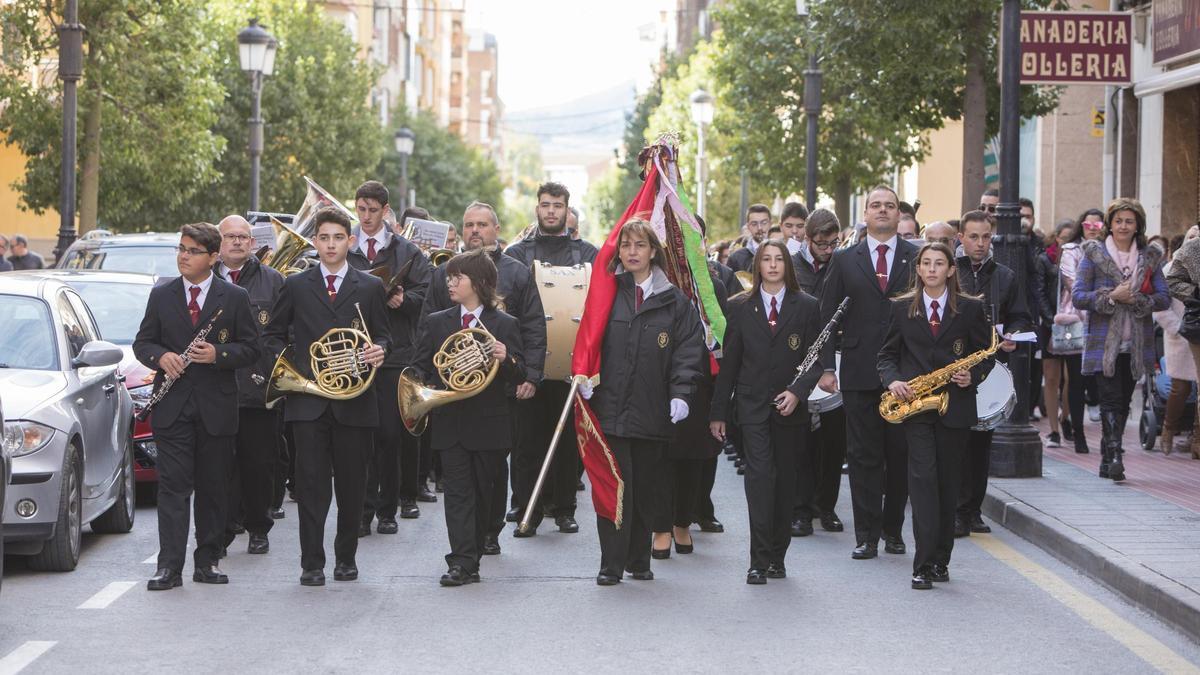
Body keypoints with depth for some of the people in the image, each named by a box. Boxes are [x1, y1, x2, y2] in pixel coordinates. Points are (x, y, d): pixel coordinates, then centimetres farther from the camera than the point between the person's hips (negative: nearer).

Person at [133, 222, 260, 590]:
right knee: (173, 486, -5)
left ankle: (207, 561, 17)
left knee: (213, 488, 7)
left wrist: (218, 353, -16)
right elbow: (142, 342, 11)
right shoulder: (161, 295, 9)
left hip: (216, 407, 0)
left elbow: (250, 347, 2)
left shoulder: (234, 297, 3)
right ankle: (169, 567, -7)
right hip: (173, 407, 0)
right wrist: (160, 357, -11)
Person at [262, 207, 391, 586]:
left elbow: (382, 335, 11)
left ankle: (346, 558, 17)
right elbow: (273, 335, 14)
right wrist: (287, 368, -2)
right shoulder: (296, 286, 9)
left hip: (354, 400, 1)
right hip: (308, 398, -1)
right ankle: (311, 564, -1)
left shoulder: (370, 288, 9)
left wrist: (379, 350, -12)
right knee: (311, 484, -4)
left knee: (352, 484, 5)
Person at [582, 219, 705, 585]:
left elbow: (688, 350, 2)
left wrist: (680, 393, -10)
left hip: (652, 411, 1)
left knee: (644, 489, 9)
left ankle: (639, 560, 21)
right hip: (610, 406, -1)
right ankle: (611, 564, -2)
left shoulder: (675, 302, 6)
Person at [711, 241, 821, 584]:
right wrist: (718, 411, 7)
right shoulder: (741, 308, 8)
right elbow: (729, 362, 8)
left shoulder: (807, 307, 5)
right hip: (752, 407, -1)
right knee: (760, 476, -13)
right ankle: (759, 560, -15)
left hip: (790, 408, 1)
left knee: (786, 481, 6)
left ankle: (777, 556, 16)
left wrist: (797, 391, -13)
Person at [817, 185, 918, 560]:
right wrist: (827, 367, 0)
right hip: (859, 373, 0)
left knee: (900, 454, 5)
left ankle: (893, 529, 17)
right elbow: (827, 316, 7)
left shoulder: (918, 259, 6)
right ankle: (866, 535, 3)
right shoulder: (844, 260, 8)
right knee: (863, 456, 0)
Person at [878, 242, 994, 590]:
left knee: (947, 481, 7)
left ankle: (940, 559, 18)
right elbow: (887, 353, 9)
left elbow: (986, 353, 8)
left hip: (955, 405, 1)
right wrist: (893, 380, -10)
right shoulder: (901, 308, 7)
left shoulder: (971, 309, 5)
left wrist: (974, 376, -11)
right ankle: (923, 564, -15)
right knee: (923, 476, -12)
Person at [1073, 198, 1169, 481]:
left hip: (1136, 344, 3)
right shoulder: (1094, 254, 2)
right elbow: (1078, 296, -4)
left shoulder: (1150, 257, 10)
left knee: (1123, 402, 8)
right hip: (1104, 341, -3)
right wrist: (1112, 296, -16)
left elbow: (1164, 298, 4)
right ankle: (1114, 456, -20)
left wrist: (1136, 299, -12)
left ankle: (1107, 459, 18)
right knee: (1111, 399, -14)